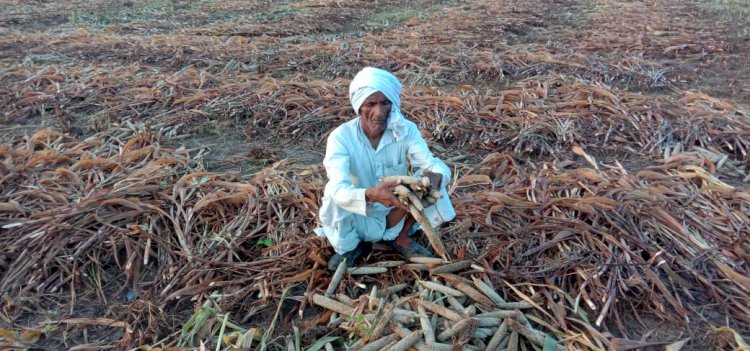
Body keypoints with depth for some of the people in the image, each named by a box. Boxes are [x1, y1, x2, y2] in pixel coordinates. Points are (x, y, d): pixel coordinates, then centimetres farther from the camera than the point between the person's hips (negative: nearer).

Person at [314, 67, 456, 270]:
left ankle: (400, 237, 2)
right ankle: (348, 246, -1)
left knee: (429, 179, -22)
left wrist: (435, 175, -50)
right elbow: (339, 190, -37)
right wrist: (371, 194, -58)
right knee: (333, 194, -32)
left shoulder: (406, 130, -17)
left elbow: (432, 164, -25)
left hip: (395, 214, 2)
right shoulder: (341, 137, -24)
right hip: (358, 218, -1)